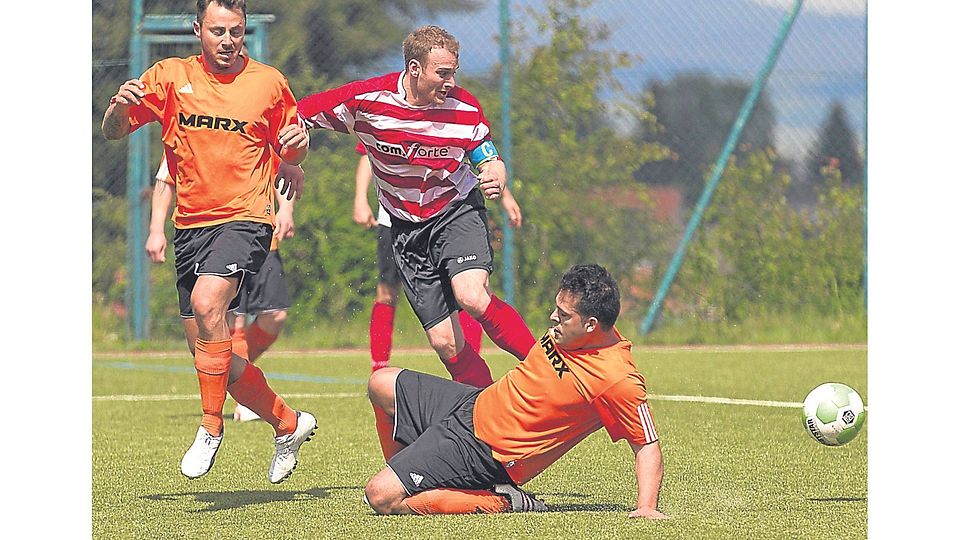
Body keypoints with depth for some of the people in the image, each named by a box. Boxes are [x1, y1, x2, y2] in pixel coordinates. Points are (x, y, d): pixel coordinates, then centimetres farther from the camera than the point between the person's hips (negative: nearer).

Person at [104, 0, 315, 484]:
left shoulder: (268, 82, 3)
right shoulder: (170, 77, 5)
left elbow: (289, 153, 15)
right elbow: (112, 133, 5)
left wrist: (299, 144, -10)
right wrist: (120, 105, -18)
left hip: (244, 220, -4)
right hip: (190, 225, 4)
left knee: (207, 301, -32)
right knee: (210, 356, 6)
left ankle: (211, 427, -22)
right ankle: (288, 423, 27)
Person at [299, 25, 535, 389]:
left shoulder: (464, 108, -11)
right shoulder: (366, 99, -15)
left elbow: (490, 161, 2)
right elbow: (296, 116, -5)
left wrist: (496, 178, -22)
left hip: (457, 209, -1)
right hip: (407, 228, 1)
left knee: (472, 297, -31)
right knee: (445, 342, -6)